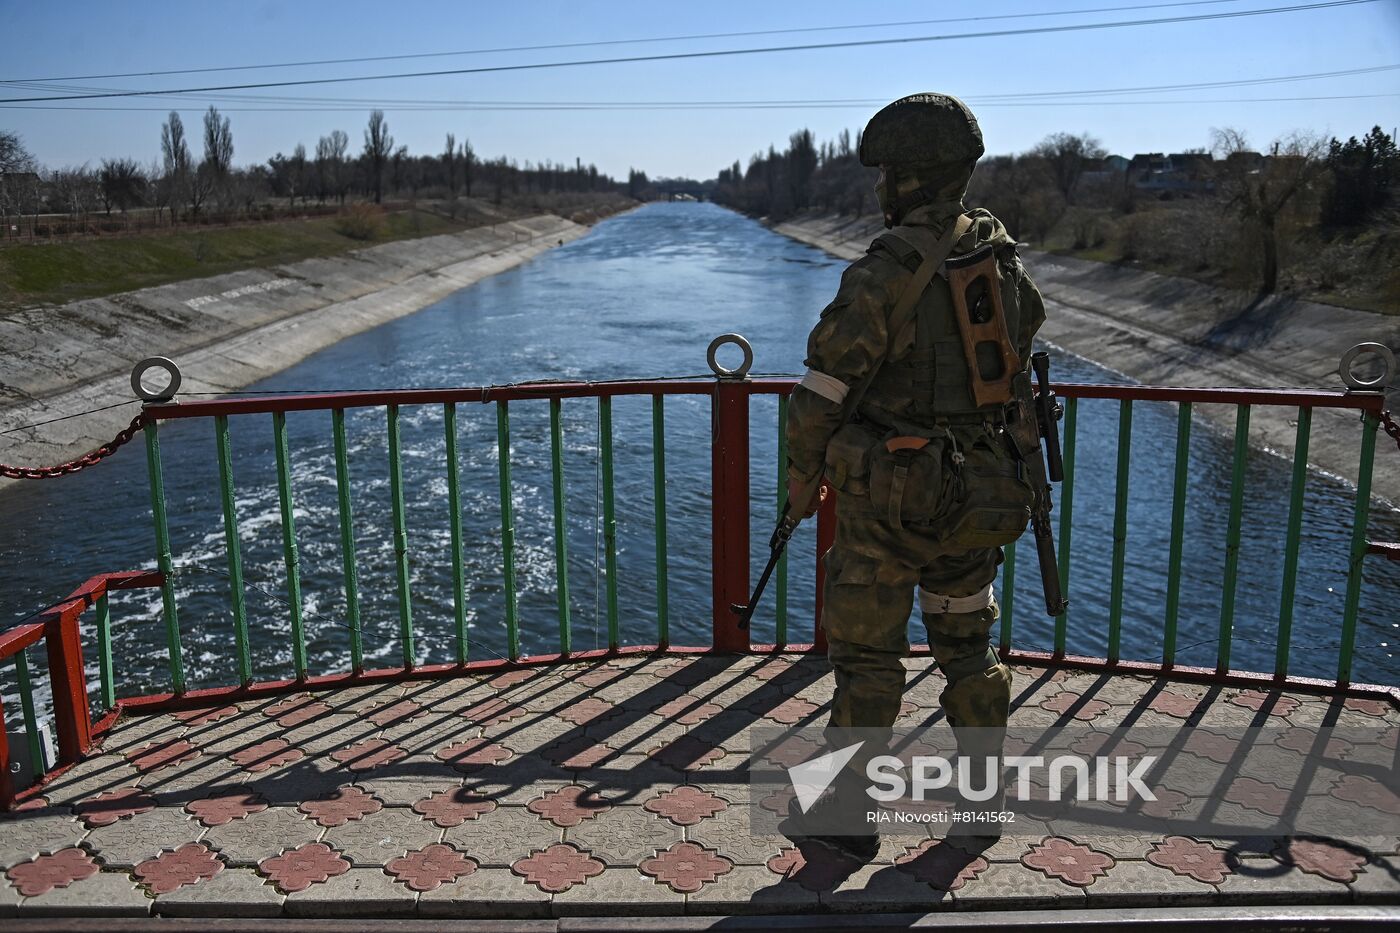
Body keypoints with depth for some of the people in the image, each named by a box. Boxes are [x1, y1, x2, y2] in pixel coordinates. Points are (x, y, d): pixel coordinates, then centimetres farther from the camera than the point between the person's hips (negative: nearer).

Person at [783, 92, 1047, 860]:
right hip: (977, 492, 7)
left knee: (865, 655, 6)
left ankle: (845, 816, 18)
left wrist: (801, 472, 0)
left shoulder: (883, 274, -20)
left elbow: (825, 388, -16)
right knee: (967, 640, 22)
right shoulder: (1000, 254, 2)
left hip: (891, 499, -6)